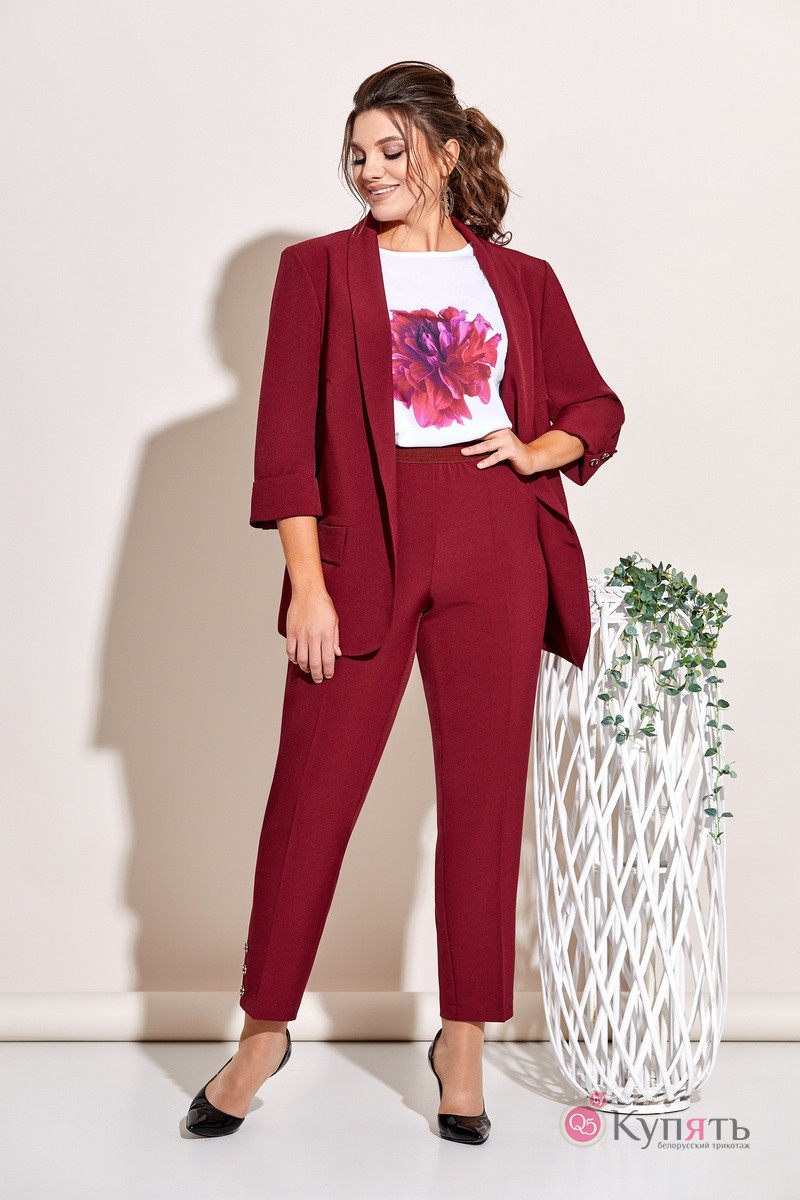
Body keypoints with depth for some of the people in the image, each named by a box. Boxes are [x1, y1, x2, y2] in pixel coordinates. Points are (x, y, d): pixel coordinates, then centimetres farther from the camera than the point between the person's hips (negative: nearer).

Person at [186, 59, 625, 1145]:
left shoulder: (521, 279, 13)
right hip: (362, 546, -1)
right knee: (313, 789, 0)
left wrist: (537, 449, -3)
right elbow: (287, 435, 0)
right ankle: (265, 1031, 17)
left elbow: (596, 407, 19)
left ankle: (463, 1038, 19)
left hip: (494, 552, 2)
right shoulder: (319, 269, 8)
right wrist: (307, 581, -9)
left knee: (483, 792, 4)